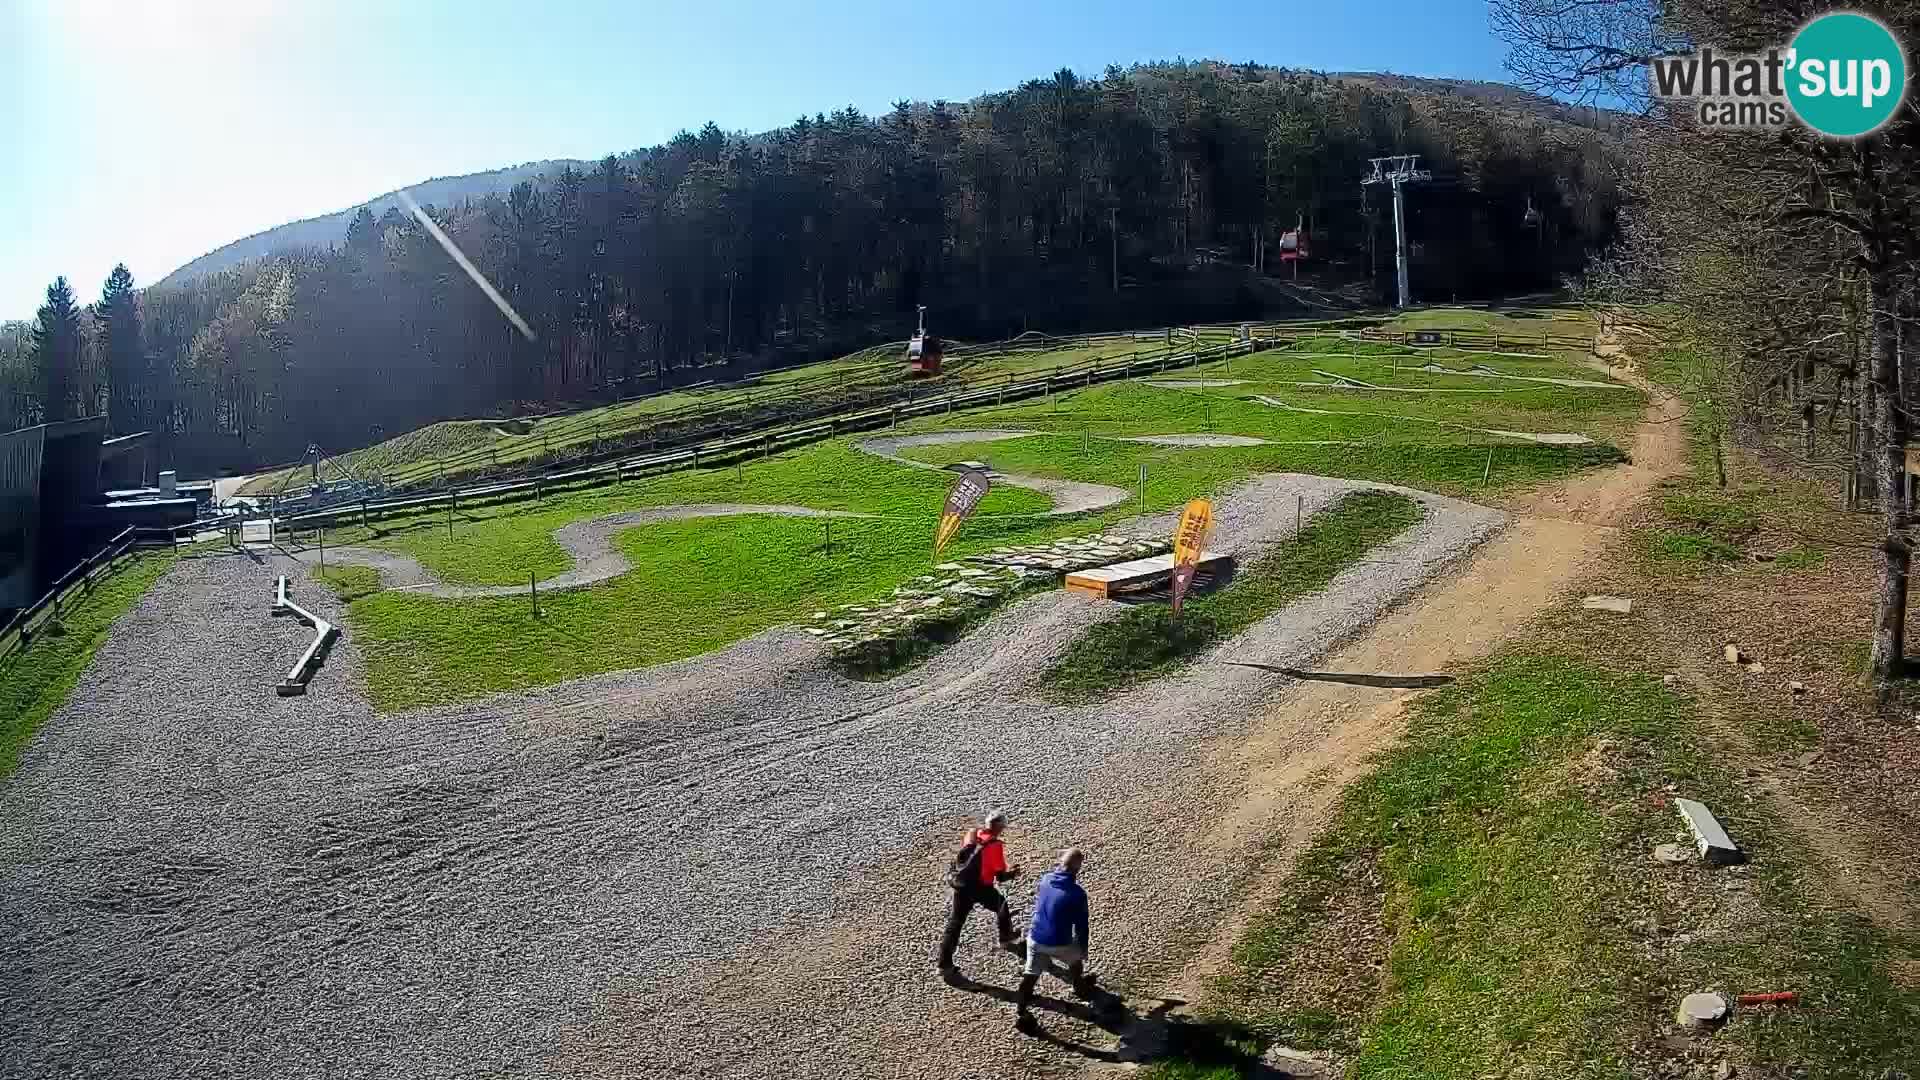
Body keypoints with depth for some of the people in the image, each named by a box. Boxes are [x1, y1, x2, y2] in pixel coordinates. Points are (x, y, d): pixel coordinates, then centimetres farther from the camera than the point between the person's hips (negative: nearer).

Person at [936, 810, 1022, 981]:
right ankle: (1006, 940, 40)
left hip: (960, 885, 5)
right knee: (1001, 906, 25)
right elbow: (1000, 875, -10)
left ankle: (945, 966, 6)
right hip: (980, 887, -5)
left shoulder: (972, 835, 4)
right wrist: (1013, 873, 11)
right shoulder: (995, 845, -14)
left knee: (954, 924, 7)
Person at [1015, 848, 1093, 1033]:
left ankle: (1020, 1014, 11)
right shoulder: (1077, 893, -19)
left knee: (1031, 975, 13)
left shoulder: (1045, 879, -4)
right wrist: (1084, 947, 7)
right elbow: (1081, 925, -10)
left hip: (1035, 939, 3)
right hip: (1059, 944, -3)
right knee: (1076, 958, 28)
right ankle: (1080, 988, 51)